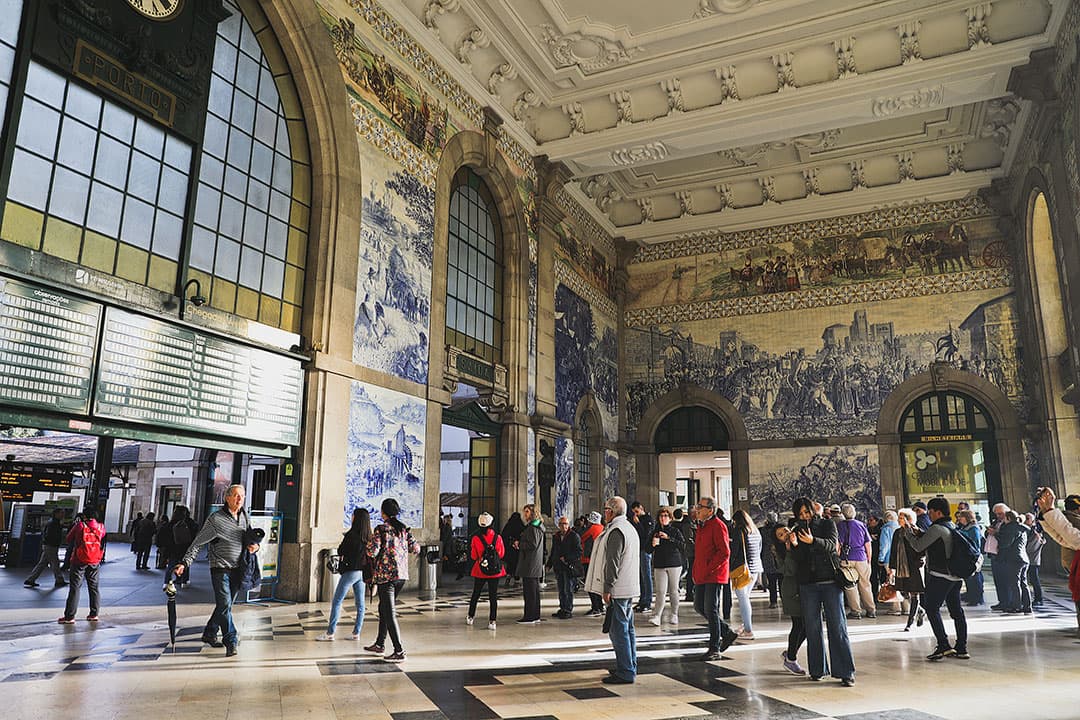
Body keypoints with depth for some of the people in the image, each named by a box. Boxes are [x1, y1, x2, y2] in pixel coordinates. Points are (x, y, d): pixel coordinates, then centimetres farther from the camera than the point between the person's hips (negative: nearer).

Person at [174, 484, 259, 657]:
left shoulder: (245, 517, 6)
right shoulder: (216, 519, -11)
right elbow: (198, 543, -7)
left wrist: (255, 547, -6)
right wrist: (185, 562, -15)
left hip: (237, 569, 6)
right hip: (220, 568, -6)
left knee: (225, 605, 15)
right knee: (224, 604, -11)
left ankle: (209, 634, 32)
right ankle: (231, 642, -8)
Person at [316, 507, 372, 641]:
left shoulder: (351, 535, -14)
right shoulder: (368, 537, 3)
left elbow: (340, 552, -6)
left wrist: (343, 539, 10)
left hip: (350, 571, -6)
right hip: (362, 572, 6)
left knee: (337, 602, 2)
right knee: (360, 604, 9)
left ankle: (330, 633, 2)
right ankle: (356, 633, 14)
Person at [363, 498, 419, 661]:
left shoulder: (381, 529, -11)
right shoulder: (404, 528, 6)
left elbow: (372, 552, -17)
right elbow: (416, 549, 6)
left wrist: (370, 542, 4)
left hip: (386, 574, -7)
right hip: (402, 574, 7)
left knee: (389, 612, -3)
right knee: (384, 608, 22)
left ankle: (399, 651, -5)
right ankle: (380, 644, 33)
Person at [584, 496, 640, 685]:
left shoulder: (616, 531, -17)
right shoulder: (630, 528, 16)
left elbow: (613, 563, -21)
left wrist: (607, 588, -18)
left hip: (617, 590, -10)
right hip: (629, 588, 11)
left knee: (618, 630, -6)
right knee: (627, 628, 16)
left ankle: (625, 673, -4)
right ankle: (630, 667, 25)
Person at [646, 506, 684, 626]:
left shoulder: (675, 531, 3)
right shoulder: (655, 532, 11)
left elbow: (682, 545, -12)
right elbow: (648, 550, 10)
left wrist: (668, 538, -19)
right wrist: (652, 545, -11)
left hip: (674, 564, -1)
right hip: (659, 565, 1)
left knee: (673, 590, 6)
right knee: (661, 591, -7)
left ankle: (674, 615, 19)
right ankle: (657, 616, -13)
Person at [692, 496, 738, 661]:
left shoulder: (718, 526, -13)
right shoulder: (701, 526, 16)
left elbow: (724, 553, -19)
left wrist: (708, 569, -19)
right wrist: (696, 571, 15)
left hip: (714, 576, -9)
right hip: (701, 576, 9)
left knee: (711, 610, -5)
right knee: (699, 607, 11)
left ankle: (714, 649, 6)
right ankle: (727, 632, 26)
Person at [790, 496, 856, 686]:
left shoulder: (827, 524, 4)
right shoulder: (797, 530, 11)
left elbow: (831, 544, -15)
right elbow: (799, 559, 3)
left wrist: (813, 541, -33)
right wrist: (795, 545, -17)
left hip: (830, 581, -2)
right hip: (808, 585, 3)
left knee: (837, 626, -3)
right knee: (813, 628, 6)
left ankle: (846, 672, 0)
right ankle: (817, 669, 15)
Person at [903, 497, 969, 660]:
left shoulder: (937, 528, -15)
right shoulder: (953, 527, 14)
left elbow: (918, 546, -11)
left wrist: (908, 533, 4)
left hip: (939, 576, -9)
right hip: (955, 576, 9)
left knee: (932, 609, -3)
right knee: (957, 611, 10)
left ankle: (944, 646, -8)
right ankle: (961, 649, 13)